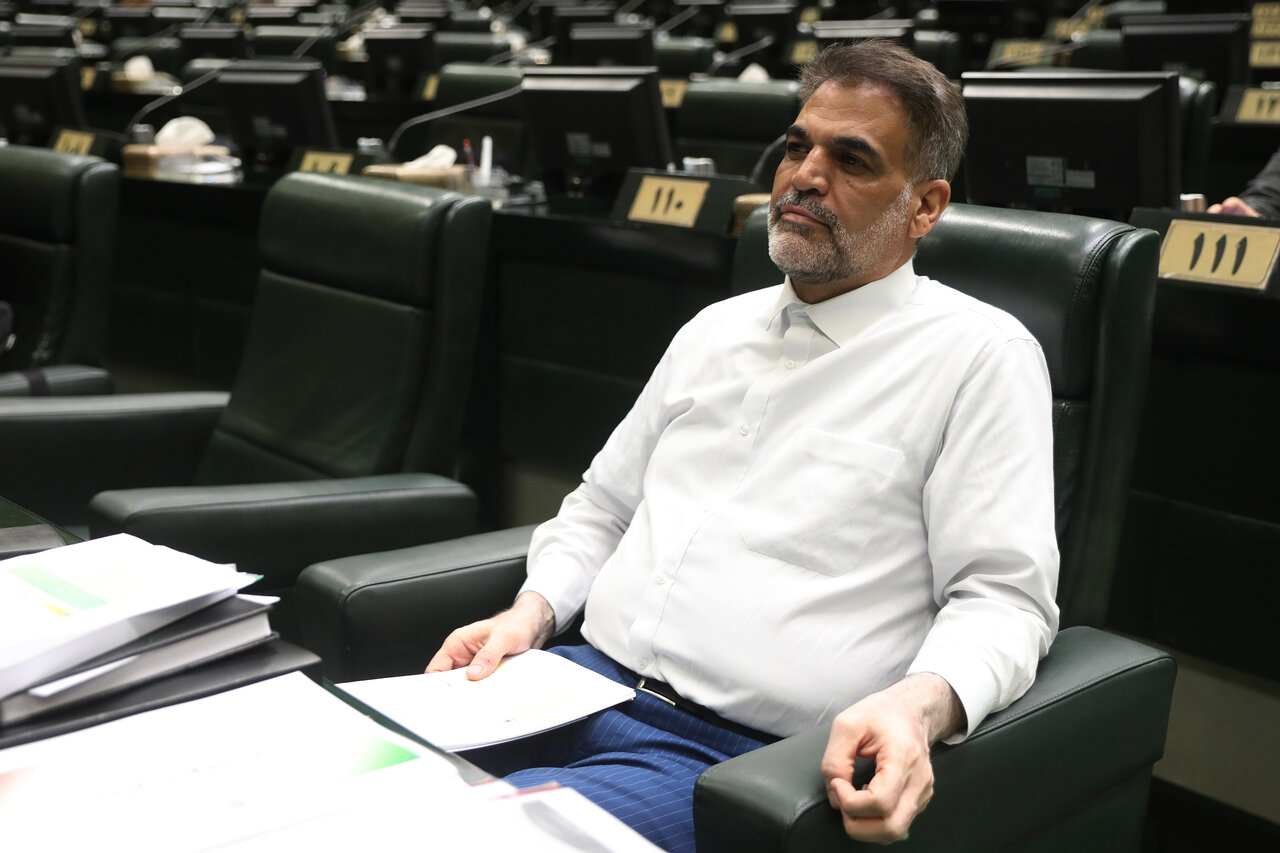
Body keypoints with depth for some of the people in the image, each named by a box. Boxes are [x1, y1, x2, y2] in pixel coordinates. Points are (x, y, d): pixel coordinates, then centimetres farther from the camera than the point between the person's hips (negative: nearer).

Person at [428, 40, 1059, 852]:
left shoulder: (982, 354, -2)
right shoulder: (716, 328, 18)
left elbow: (1004, 595, -8)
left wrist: (920, 703, -28)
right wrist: (530, 614, 5)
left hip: (739, 756, -6)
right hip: (587, 687, 6)